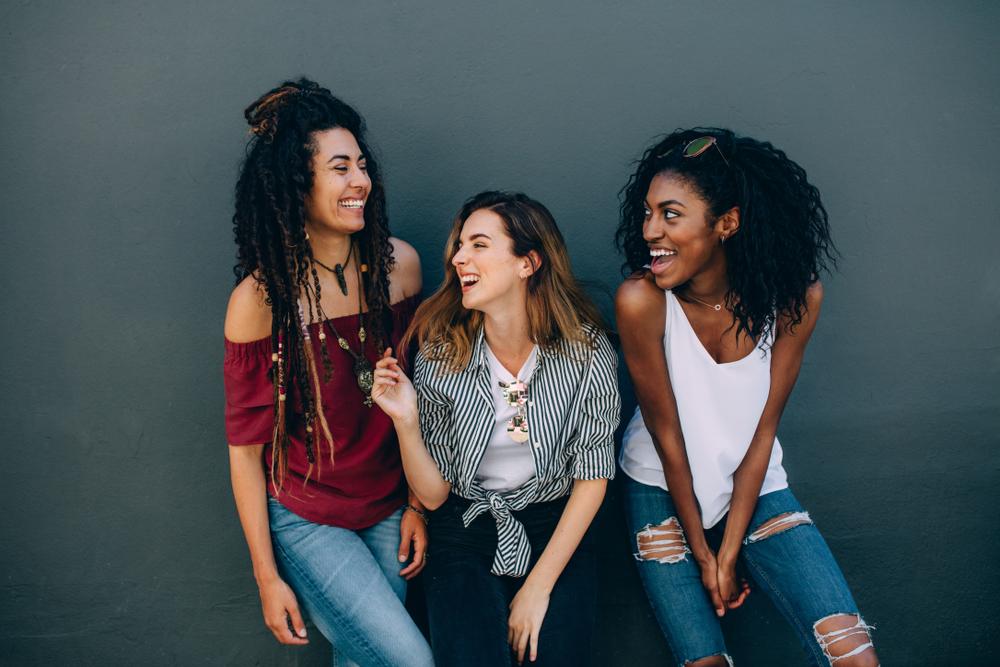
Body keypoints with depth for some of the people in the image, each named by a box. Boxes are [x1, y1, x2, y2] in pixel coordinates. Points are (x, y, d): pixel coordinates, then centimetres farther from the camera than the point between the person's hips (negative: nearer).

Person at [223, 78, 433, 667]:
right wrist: (267, 575, -8)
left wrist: (417, 505, 4)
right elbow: (245, 447, -11)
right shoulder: (260, 298, -19)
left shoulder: (399, 264, -7)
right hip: (304, 518, -4)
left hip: (390, 506, 4)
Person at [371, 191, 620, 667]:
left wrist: (539, 586, -9)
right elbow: (433, 495, -5)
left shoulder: (586, 352, -11)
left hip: (557, 531, 0)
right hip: (465, 536, 0)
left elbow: (592, 479, -5)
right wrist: (406, 422, -23)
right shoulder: (440, 355, -9)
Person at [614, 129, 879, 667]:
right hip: (664, 487, -1)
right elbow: (666, 435, -15)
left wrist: (730, 551, -9)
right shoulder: (641, 299, -23)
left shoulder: (795, 295, -16)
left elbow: (763, 428, -9)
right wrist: (701, 552, -8)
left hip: (755, 485, 2)